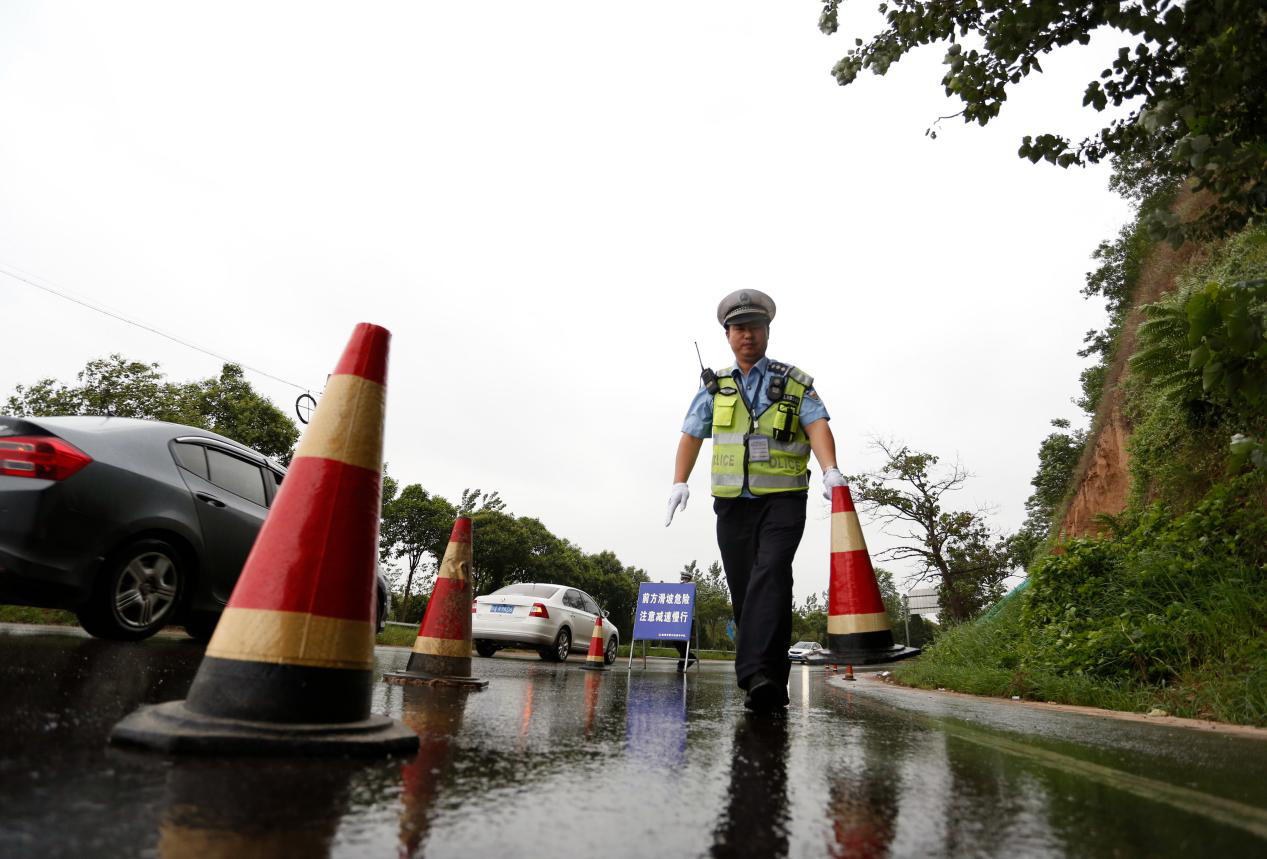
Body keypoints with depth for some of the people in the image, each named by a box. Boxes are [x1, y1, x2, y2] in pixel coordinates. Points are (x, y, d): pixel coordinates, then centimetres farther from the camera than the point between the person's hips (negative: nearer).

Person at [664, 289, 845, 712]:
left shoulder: (795, 382, 8)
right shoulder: (714, 387, 15)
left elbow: (817, 424, -6)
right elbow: (691, 434, 12)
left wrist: (830, 470, -24)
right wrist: (680, 482, -3)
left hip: (783, 500, -3)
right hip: (732, 503, 3)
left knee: (771, 576, -22)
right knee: (744, 590, 2)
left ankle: (758, 675, -28)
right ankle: (772, 685, 11)